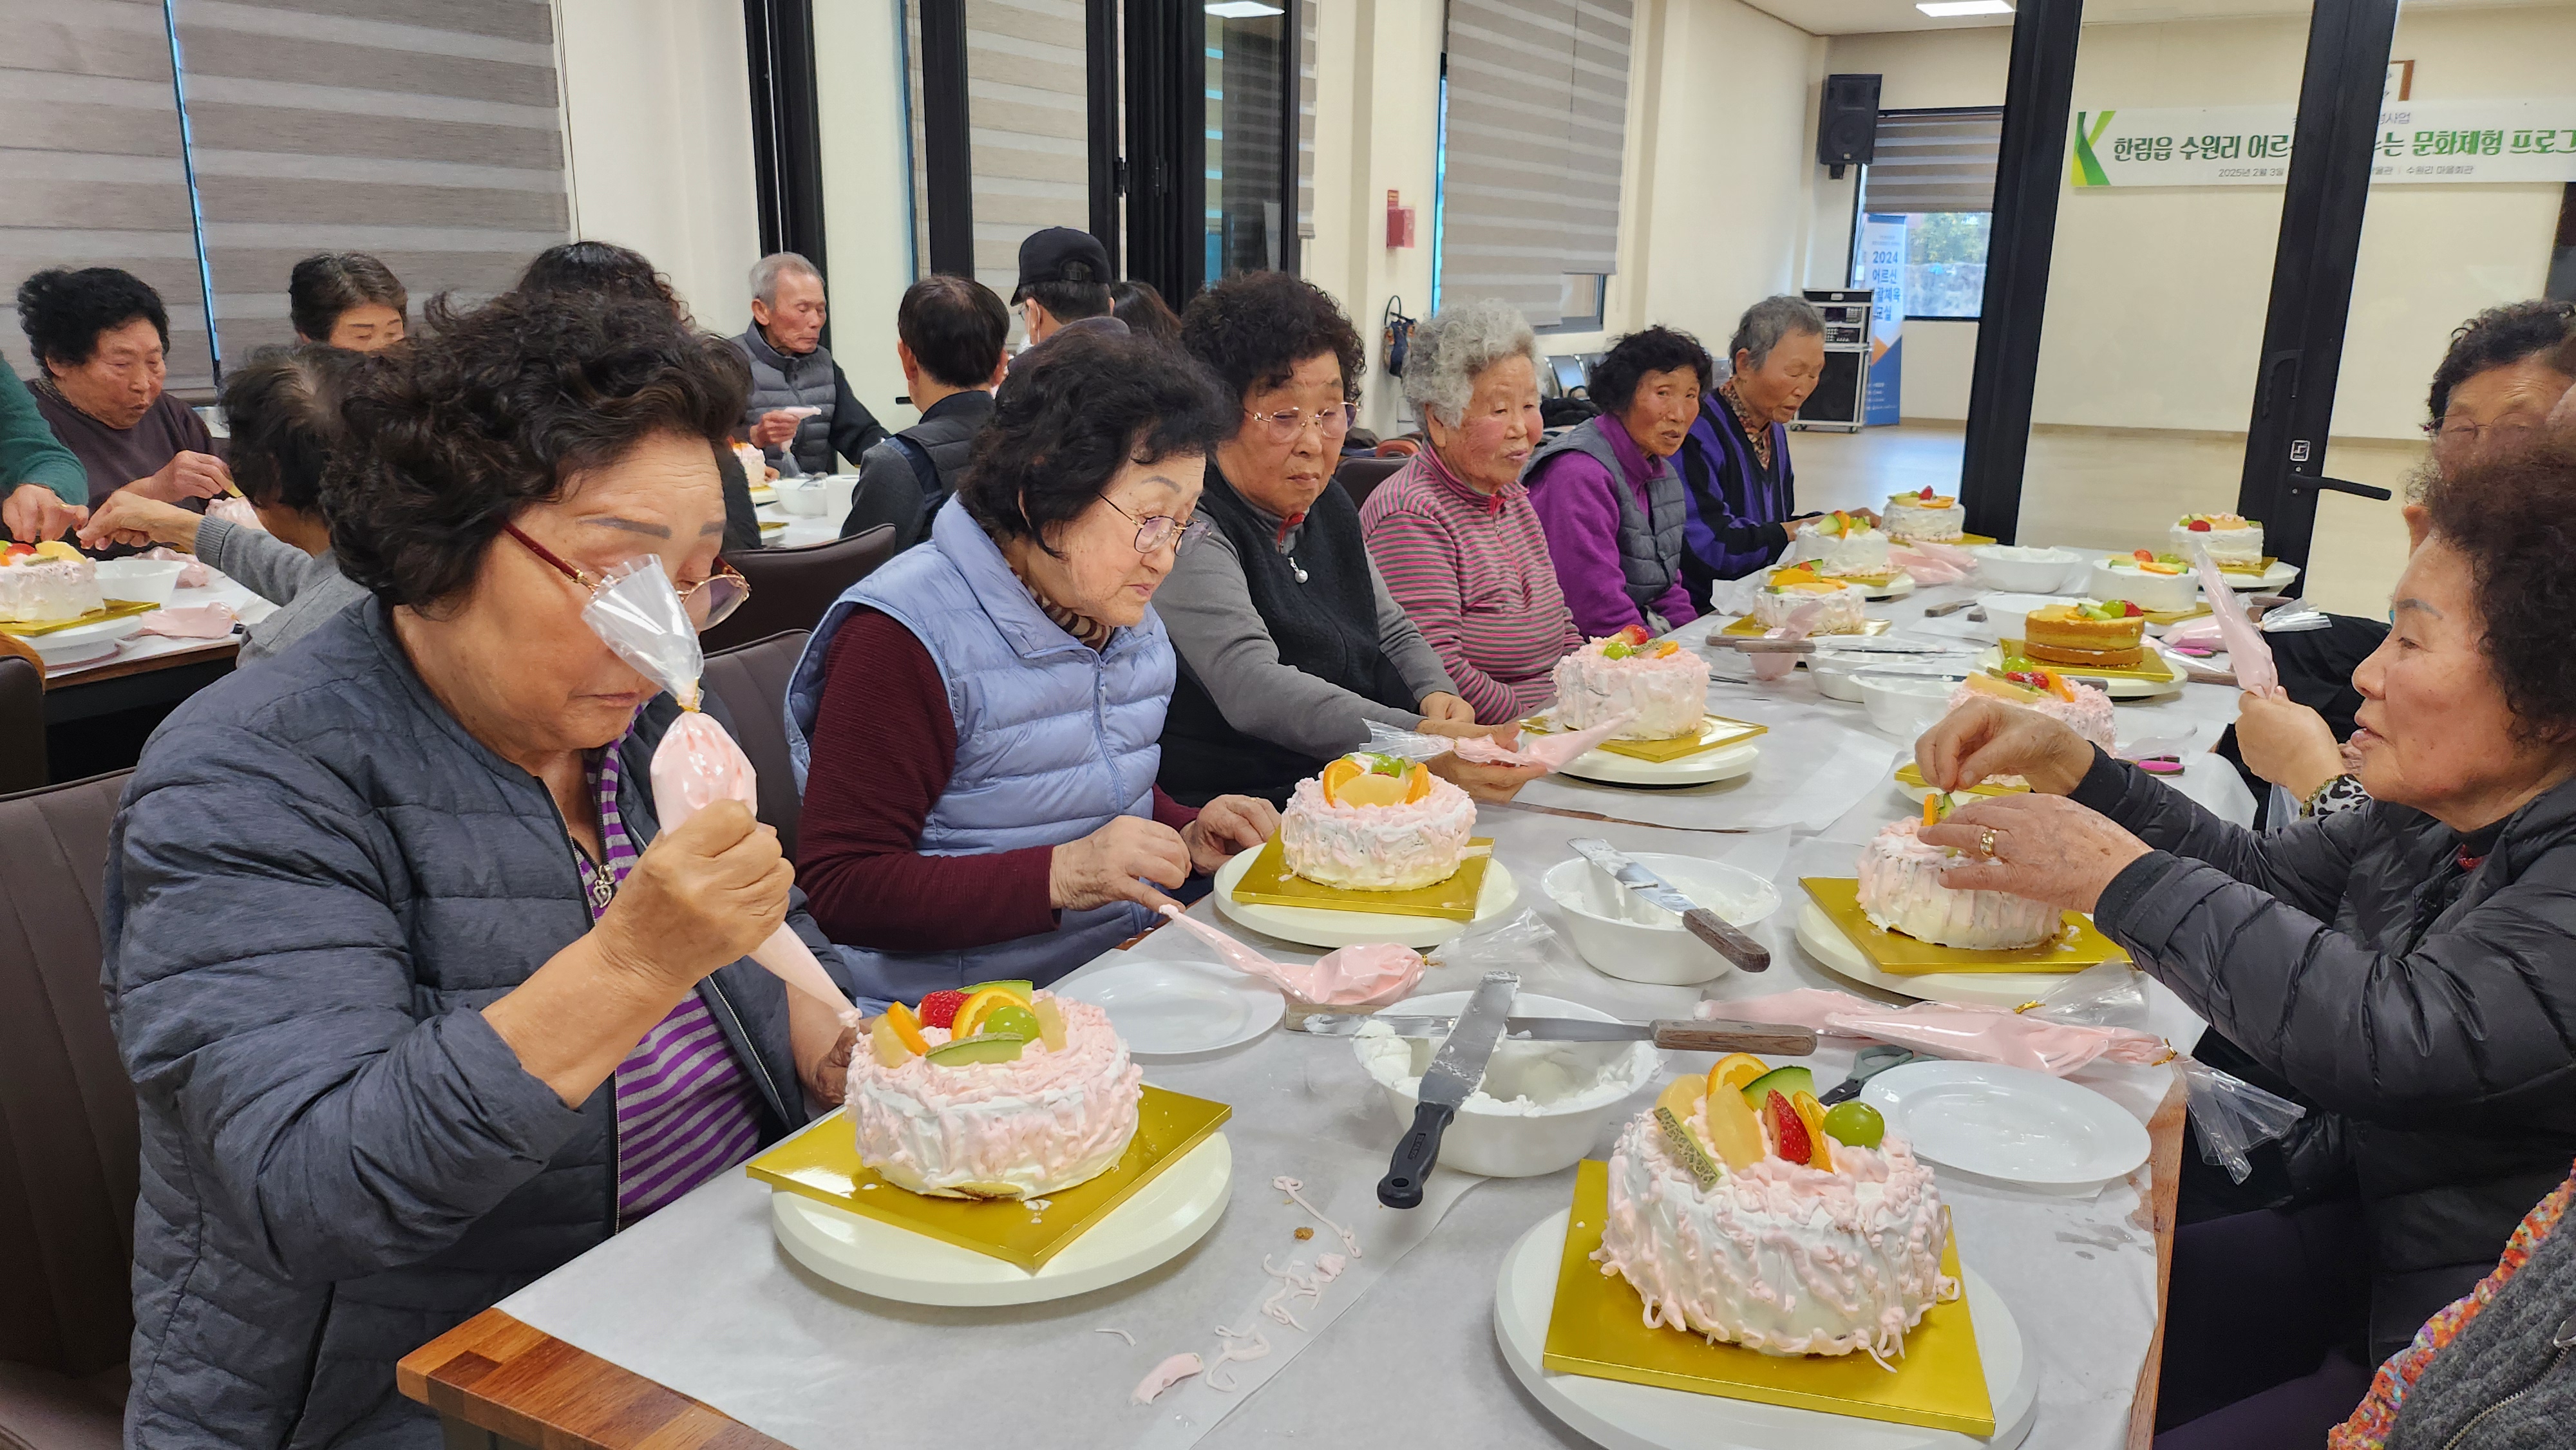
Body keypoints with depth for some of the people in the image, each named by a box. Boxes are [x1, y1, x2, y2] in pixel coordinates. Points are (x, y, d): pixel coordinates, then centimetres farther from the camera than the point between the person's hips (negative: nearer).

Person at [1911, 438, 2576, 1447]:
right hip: (2349, 1204, 7)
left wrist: (2119, 874, -27)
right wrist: (2063, 761, -1)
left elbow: (2400, 1037, -37)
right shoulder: (2434, 819, 2)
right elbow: (2265, 874, 14)